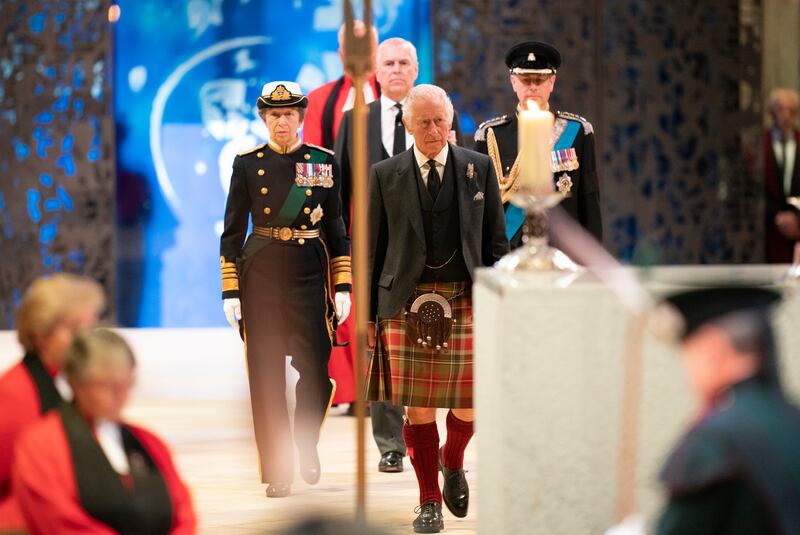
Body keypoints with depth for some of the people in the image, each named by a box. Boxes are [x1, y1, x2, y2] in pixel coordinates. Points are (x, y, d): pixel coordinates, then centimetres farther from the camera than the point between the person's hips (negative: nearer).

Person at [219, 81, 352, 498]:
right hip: (261, 274, 0)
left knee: (315, 370, -4)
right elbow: (232, 232, 4)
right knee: (266, 374, -2)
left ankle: (306, 444, 25)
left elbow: (337, 229, 9)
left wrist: (343, 287, 3)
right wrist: (230, 292, -1)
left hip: (310, 272, 0)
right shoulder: (248, 164, 4)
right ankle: (277, 472, 6)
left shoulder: (323, 163, 6)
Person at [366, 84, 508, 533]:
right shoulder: (385, 176, 5)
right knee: (418, 407, 1)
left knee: (470, 403, 0)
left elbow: (496, 243, 8)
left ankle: (453, 462, 32)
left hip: (466, 303, 0)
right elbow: (373, 250, 7)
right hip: (408, 306, 0)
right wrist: (369, 313, 4)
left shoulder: (479, 169, 6)